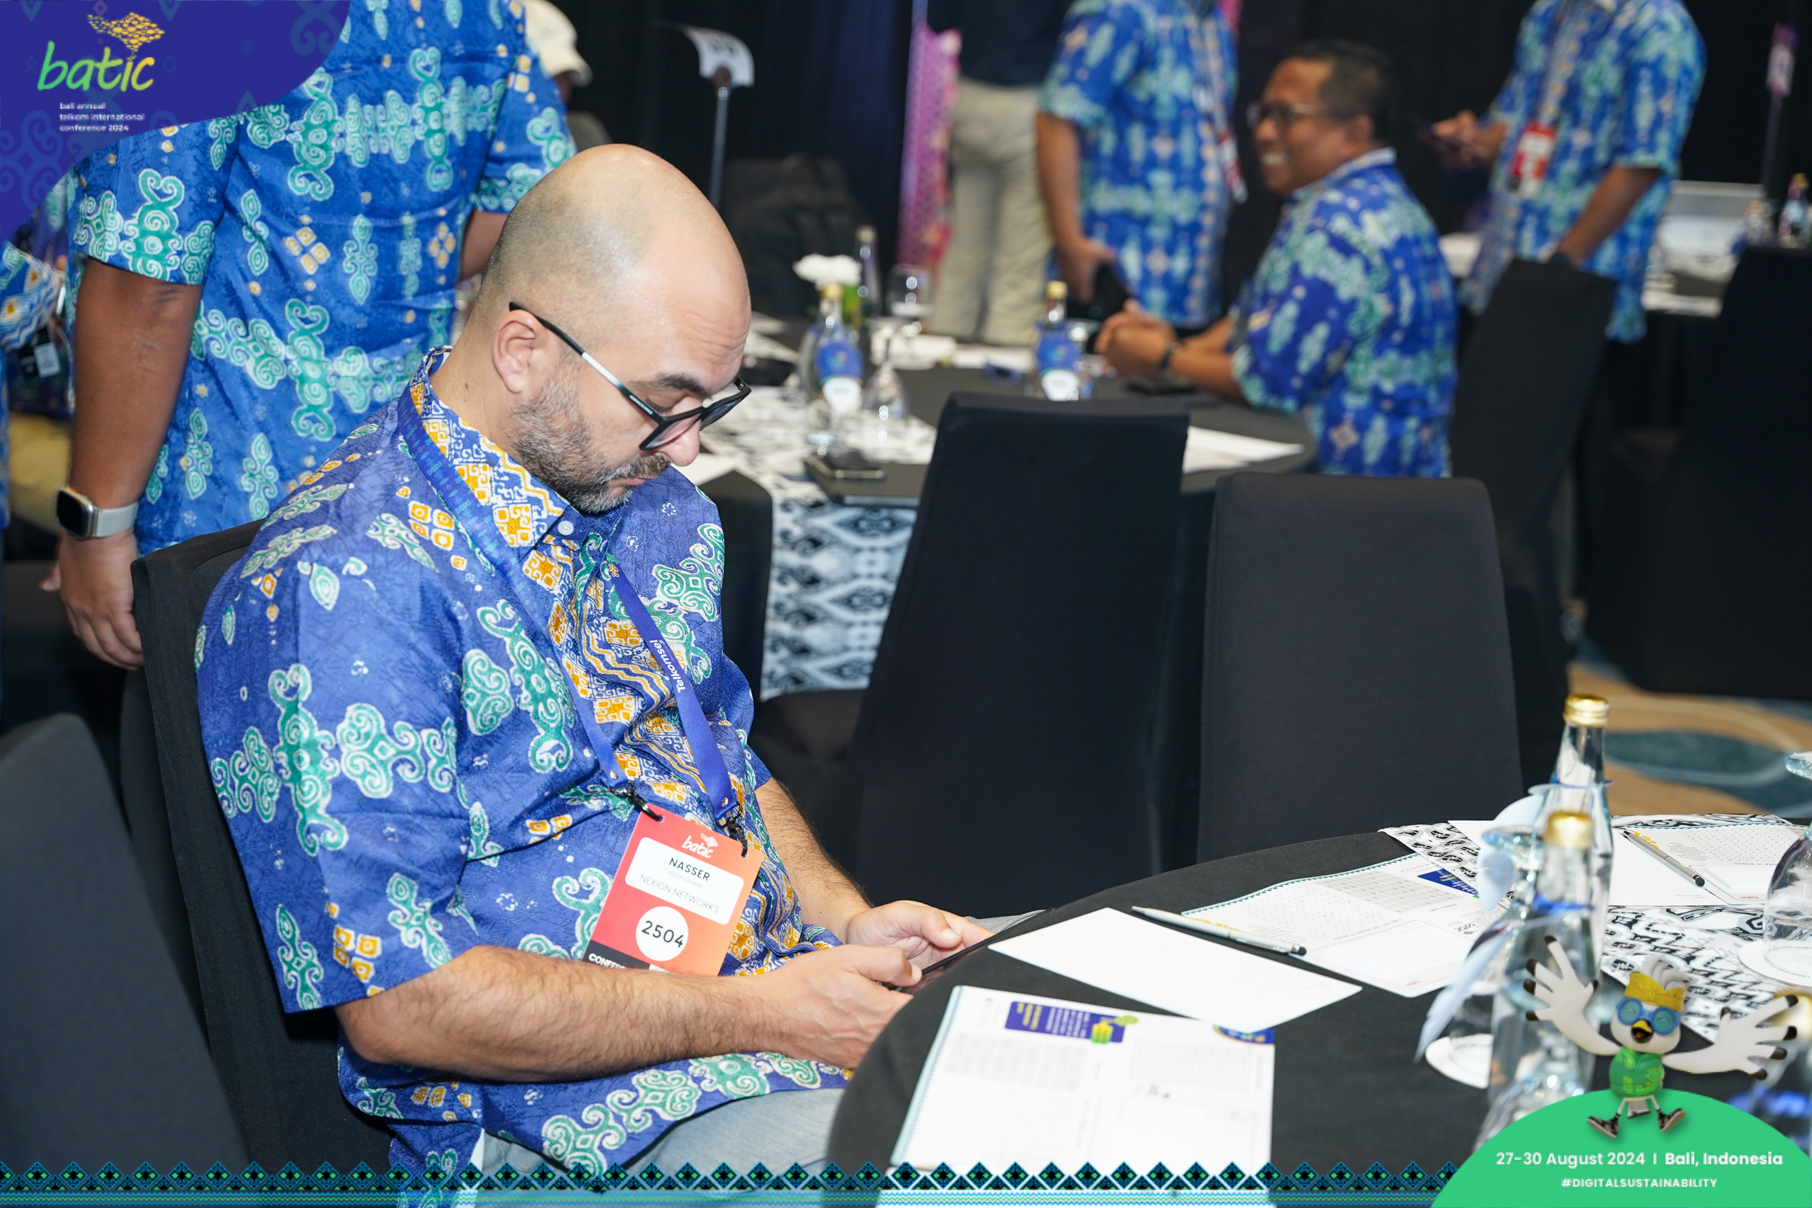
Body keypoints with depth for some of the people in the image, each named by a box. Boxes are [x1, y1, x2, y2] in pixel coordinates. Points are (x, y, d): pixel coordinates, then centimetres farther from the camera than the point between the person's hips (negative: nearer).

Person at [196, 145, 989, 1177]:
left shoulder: (653, 505, 13)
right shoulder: (342, 590, -16)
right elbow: (398, 1002, -19)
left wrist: (846, 919, 5)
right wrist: (759, 1015, -18)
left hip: (785, 979, 9)